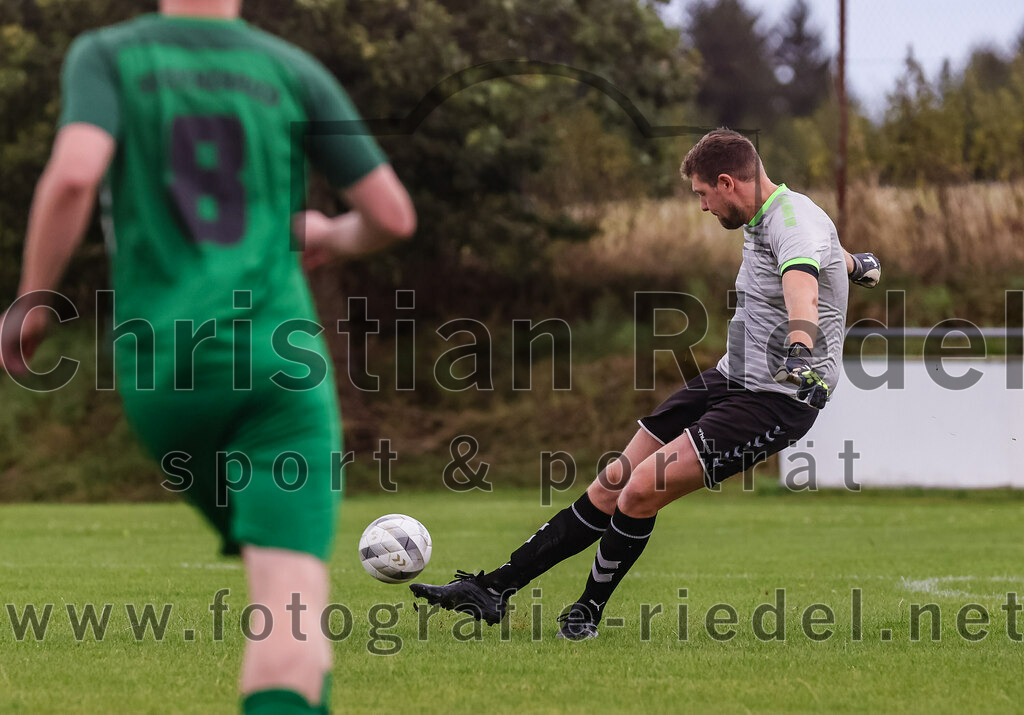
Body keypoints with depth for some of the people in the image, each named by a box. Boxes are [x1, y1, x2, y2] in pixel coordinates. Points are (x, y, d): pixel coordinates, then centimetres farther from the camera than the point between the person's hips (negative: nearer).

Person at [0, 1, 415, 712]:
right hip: (281, 358, -1)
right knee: (292, 596, -15)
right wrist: (331, 235, 34)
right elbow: (394, 216, 10)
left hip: (165, 370, 2)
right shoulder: (295, 71, 10)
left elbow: (73, 175, -14)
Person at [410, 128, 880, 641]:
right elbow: (830, 251, 36)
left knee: (643, 489, -19)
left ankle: (588, 612, 2)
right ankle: (494, 589, 5)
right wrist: (853, 263, 59)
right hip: (729, 379, 9)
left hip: (778, 397, -9)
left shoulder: (794, 223, -20)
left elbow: (801, 284, -44)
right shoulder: (761, 220, 12)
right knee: (614, 484, 3)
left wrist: (800, 349, -65)